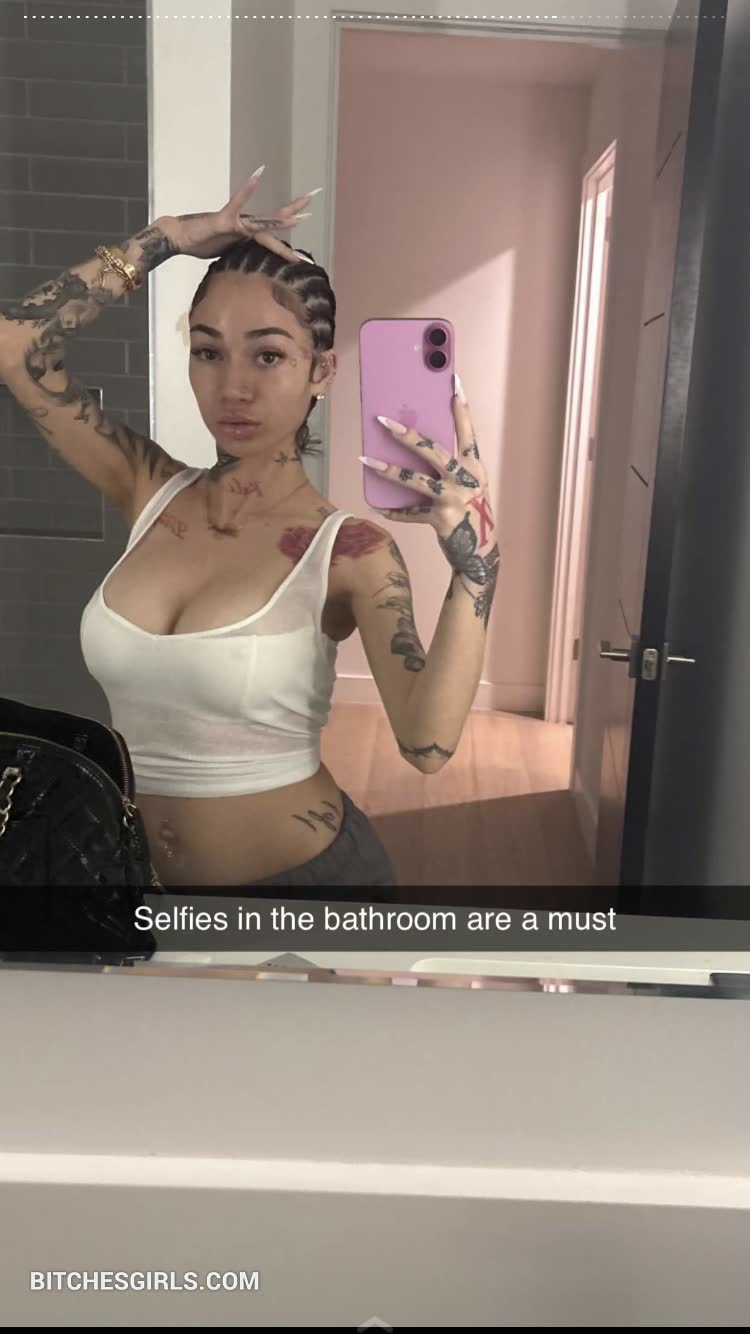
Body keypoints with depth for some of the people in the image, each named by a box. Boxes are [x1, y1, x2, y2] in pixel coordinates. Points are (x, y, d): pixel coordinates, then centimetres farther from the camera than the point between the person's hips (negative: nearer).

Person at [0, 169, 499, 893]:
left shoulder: (351, 552, -16)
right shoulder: (152, 492, -4)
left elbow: (428, 745, -27)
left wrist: (473, 562, -37)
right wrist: (168, 238, -7)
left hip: (307, 878, -4)